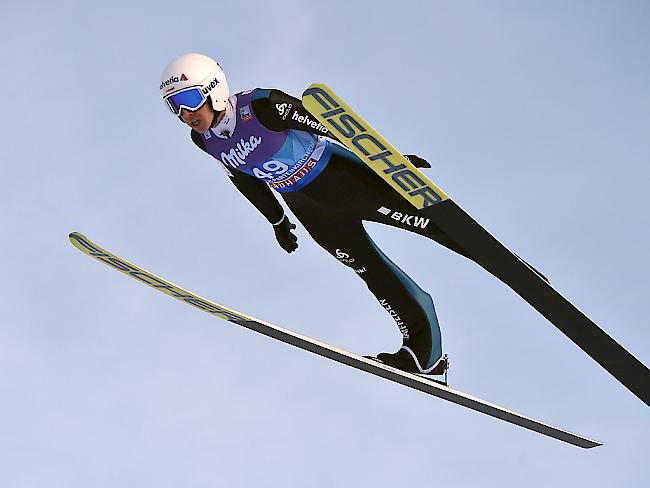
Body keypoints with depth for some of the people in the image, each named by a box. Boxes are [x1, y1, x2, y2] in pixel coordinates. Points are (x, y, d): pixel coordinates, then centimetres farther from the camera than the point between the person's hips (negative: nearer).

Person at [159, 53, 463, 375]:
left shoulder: (262, 106, -29)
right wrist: (277, 221, 19)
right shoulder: (203, 139, -10)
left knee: (421, 218, -4)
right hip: (305, 203, 5)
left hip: (339, 175, -5)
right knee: (369, 270, 5)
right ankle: (427, 353, 12)